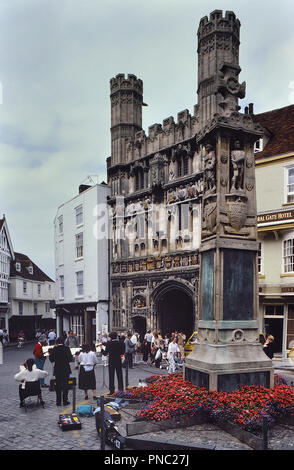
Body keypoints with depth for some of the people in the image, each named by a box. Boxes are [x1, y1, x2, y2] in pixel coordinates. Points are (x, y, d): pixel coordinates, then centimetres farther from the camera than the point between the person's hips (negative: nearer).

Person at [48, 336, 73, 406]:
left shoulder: (54, 349, -9)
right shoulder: (66, 348, -10)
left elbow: (51, 360, -4)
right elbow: (70, 359, -7)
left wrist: (50, 352, 8)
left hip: (57, 370, 1)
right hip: (66, 370, -1)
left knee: (58, 385, 11)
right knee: (65, 385, 9)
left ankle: (58, 402, 13)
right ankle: (65, 401, 11)